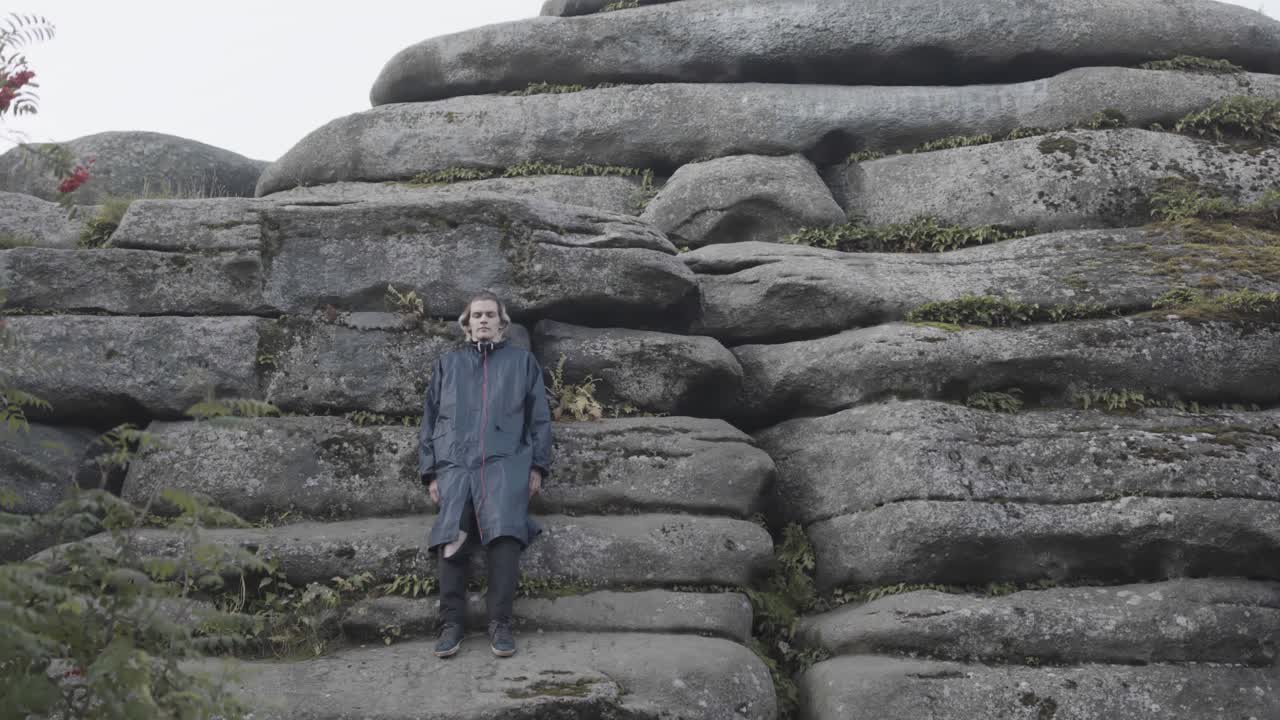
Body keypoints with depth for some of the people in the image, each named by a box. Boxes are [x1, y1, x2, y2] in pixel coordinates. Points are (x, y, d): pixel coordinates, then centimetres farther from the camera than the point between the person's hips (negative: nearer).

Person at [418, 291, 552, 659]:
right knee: (452, 540, -15)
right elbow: (429, 420, 21)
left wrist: (538, 465, 3)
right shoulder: (448, 365, 24)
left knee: (504, 534, -24)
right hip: (455, 463, 2)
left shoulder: (522, 361, 20)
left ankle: (500, 624, -22)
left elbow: (539, 417, 14)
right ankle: (452, 624, -10)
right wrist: (431, 472, 10)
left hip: (505, 462, -2)